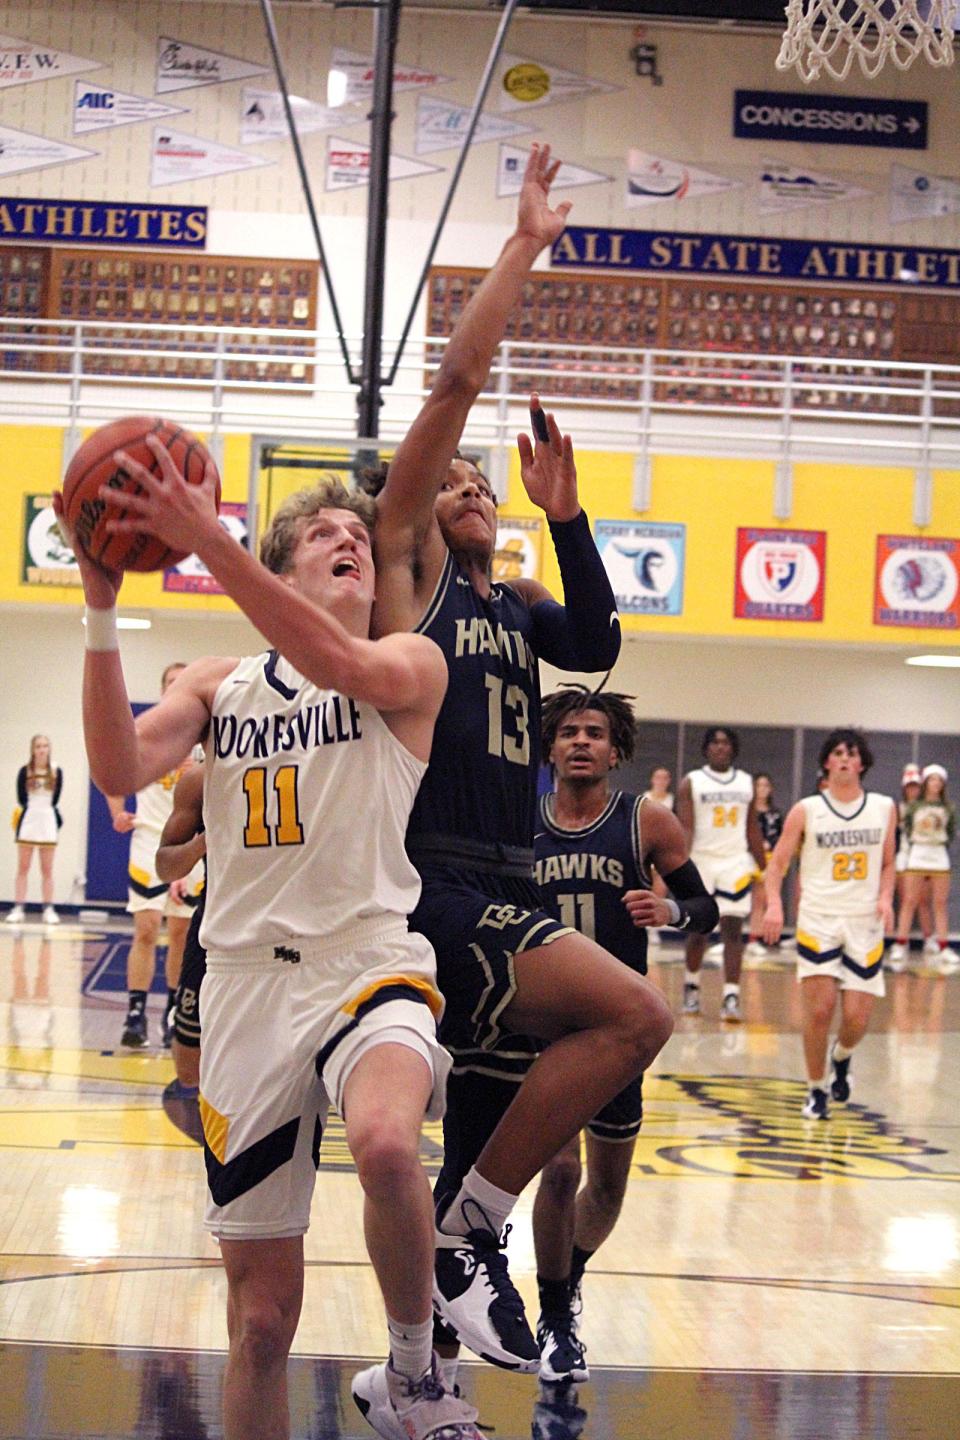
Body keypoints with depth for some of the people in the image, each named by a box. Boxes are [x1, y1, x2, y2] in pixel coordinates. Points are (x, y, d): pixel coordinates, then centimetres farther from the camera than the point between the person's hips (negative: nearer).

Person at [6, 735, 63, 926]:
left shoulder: (56, 771, 0)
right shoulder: (25, 771, -3)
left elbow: (55, 799, 0)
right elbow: (21, 799, -4)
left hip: (48, 822, 1)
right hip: (28, 821, -1)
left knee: (47, 870, 4)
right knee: (23, 868, 1)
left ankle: (48, 910, 7)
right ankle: (18, 909, 1)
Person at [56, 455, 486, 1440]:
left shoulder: (411, 663, 3)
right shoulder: (216, 685, 13)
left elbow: (343, 665, -21)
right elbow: (119, 770, -5)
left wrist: (205, 539, -29)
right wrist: (101, 610, -14)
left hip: (371, 962, -3)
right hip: (248, 980, 3)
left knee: (386, 1143, -37)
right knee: (262, 1316, 4)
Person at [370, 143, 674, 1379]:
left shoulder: (519, 606, 22)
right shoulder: (408, 570, 2)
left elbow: (598, 644, 2)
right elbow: (456, 382, -5)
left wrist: (566, 516, -7)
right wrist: (525, 245, -3)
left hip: (505, 895, 8)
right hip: (433, 887, -8)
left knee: (486, 1127, 9)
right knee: (634, 1015, -24)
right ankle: (466, 1235, -14)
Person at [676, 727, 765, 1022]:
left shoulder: (746, 783, 10)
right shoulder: (691, 783, 0)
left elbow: (753, 829, 15)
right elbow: (685, 828, -7)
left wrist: (763, 869, 13)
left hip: (736, 863, 2)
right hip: (700, 862, -2)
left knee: (732, 929, -8)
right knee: (698, 929, 6)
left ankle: (731, 997, -12)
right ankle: (691, 987, 28)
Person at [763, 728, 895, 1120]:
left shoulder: (884, 809, 7)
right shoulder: (806, 811, -1)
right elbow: (777, 863, 0)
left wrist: (885, 898, -3)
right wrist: (774, 904, -16)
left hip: (865, 924, 2)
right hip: (818, 921, -2)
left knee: (857, 1019, -2)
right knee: (820, 1010, -10)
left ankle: (841, 1058, 33)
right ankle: (816, 1090, 10)